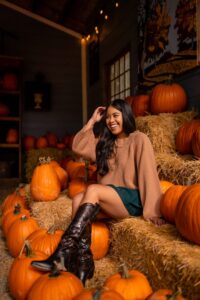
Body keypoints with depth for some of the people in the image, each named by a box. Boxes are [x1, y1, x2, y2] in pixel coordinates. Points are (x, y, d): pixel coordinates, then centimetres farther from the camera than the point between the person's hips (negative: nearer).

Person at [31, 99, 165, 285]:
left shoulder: (139, 139, -3)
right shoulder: (106, 142, 17)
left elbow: (148, 175, -11)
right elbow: (78, 147, 13)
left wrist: (151, 210, -19)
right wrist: (92, 121, 10)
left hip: (132, 199, -6)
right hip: (109, 199, 6)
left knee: (92, 190, -30)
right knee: (78, 200, -23)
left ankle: (61, 254, -33)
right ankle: (84, 263, -29)